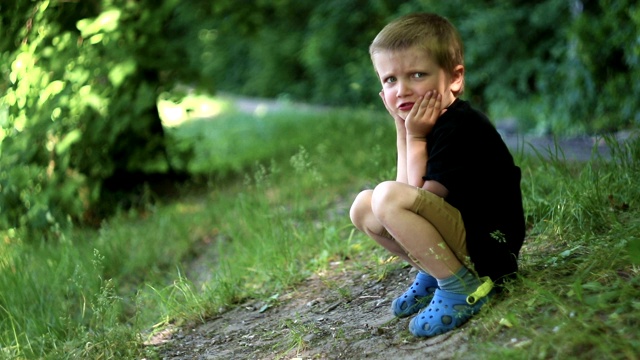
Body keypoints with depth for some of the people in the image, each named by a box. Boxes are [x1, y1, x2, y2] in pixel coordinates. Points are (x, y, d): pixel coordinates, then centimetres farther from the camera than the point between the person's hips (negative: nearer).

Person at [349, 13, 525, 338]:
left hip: (488, 247, -10)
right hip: (458, 232, 10)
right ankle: (434, 274, 12)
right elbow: (415, 201, 4)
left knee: (388, 197, -28)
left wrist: (415, 137, -11)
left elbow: (425, 197, -18)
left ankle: (462, 287, -16)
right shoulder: (435, 122, 10)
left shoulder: (459, 128, -19)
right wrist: (402, 129, 1)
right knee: (363, 206, 7)